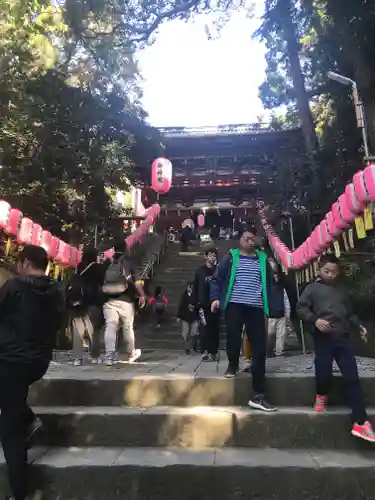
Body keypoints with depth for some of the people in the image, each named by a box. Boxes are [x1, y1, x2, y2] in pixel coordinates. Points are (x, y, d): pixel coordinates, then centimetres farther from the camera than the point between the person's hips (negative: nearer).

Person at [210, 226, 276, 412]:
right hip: (234, 306, -2)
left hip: (256, 308, 2)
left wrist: (269, 307, 7)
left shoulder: (262, 259, 13)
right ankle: (233, 365, 36)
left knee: (259, 349, -3)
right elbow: (216, 279, 5)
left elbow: (269, 284, 14)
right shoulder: (230, 257, 7)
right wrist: (215, 298, -10)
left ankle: (258, 396, 3)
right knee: (233, 339, -2)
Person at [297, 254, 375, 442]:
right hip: (323, 338, -4)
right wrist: (315, 320, -16)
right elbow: (301, 307, 0)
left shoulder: (342, 290, 20)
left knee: (352, 378, -2)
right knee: (324, 373, -8)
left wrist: (358, 326, 11)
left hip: (343, 337, 4)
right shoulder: (313, 288, 6)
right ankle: (321, 395, 28)